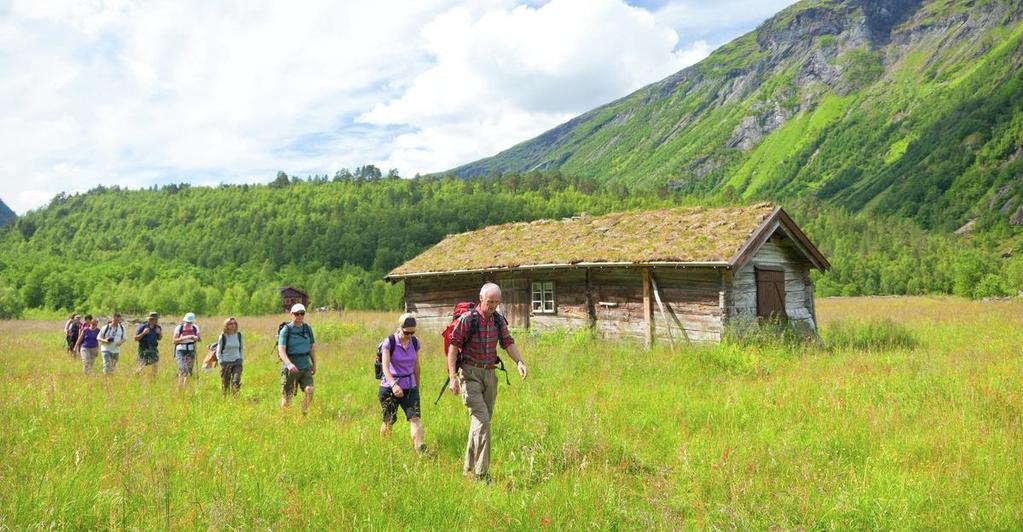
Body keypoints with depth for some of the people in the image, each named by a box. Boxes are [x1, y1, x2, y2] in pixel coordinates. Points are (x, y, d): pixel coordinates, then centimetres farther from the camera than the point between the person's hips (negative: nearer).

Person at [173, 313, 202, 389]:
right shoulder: (179, 328, -7)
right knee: (182, 370, -18)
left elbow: (200, 340, 7)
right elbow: (174, 341, -12)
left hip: (191, 351, 4)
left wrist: (197, 338, -16)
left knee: (189, 371, 6)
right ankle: (179, 389, -15)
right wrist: (184, 338, -24)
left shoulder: (195, 328, 2)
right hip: (181, 351, -4)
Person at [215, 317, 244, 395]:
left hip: (237, 362, 2)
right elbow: (218, 351, 1)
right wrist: (221, 362, -7)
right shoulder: (223, 337, -6)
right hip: (225, 362, -2)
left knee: (236, 381, -14)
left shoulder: (239, 335, 3)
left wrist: (241, 359, 5)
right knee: (225, 383, 6)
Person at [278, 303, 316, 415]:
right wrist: (289, 364, -31)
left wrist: (314, 364, 17)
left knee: (309, 390, -17)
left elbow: (312, 347, 17)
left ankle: (304, 414, -3)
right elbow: (281, 350, -16)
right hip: (290, 368, -3)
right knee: (287, 397, 2)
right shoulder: (286, 330, -7)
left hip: (305, 367, 3)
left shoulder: (308, 328, 7)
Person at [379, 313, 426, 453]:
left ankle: (421, 450, -23)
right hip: (390, 387, -3)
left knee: (415, 417, -14)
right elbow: (385, 366, -21)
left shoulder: (415, 342, 1)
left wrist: (417, 388, 18)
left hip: (410, 386, 3)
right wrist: (393, 385, -37)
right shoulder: (389, 342, -12)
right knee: (389, 421, 8)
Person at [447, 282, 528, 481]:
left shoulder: (499, 320, 7)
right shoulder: (467, 319, -11)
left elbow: (508, 343, 3)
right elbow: (453, 347, -10)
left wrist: (519, 362, -16)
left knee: (484, 420, 10)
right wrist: (452, 377, -17)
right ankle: (482, 473, -13)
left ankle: (469, 468, 25)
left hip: (489, 373, 6)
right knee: (482, 419, -16)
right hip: (470, 373, -6)